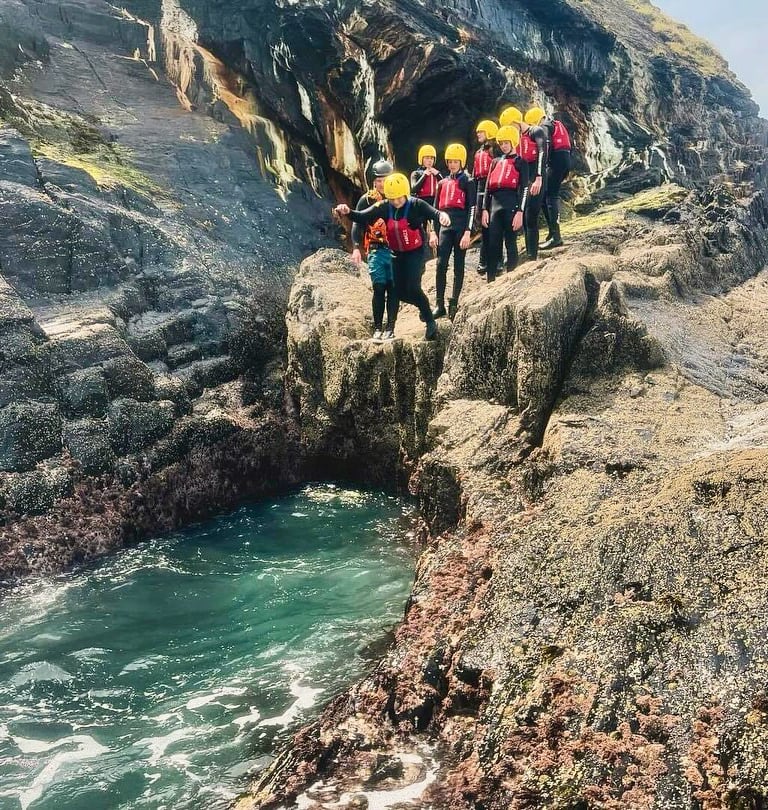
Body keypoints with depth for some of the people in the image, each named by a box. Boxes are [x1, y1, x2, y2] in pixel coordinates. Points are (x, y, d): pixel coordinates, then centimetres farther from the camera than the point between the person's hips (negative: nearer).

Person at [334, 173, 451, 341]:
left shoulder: (416, 205, -19)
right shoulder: (384, 207, -9)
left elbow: (434, 214, -32)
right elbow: (363, 217, -11)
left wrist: (442, 216, -56)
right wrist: (348, 212, -30)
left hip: (415, 252, -5)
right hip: (397, 253, 5)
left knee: (412, 288, -18)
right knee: (399, 292, 5)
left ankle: (430, 322, 0)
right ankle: (422, 306, 35)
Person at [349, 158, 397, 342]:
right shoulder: (367, 200, 3)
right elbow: (357, 224, 4)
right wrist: (356, 248, -6)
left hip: (396, 250, 1)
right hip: (376, 251, -1)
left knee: (393, 289, 1)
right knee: (379, 289, -4)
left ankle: (390, 328, 7)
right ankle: (377, 328, 3)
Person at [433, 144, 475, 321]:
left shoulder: (467, 183, 2)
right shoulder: (442, 183, 17)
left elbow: (471, 208, -5)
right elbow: (436, 208, 19)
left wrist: (467, 232, -15)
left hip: (461, 226, -4)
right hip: (445, 225, 4)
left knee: (458, 266, 1)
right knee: (441, 264, -7)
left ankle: (454, 304, 4)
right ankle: (439, 305, -6)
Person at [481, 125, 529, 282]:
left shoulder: (520, 162, 4)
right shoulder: (496, 162, 19)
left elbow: (524, 189, -5)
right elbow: (488, 187, 16)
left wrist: (520, 212, -14)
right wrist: (485, 209, 7)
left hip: (511, 205, -4)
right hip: (495, 205, 5)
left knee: (511, 243, 0)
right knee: (493, 244, 2)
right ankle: (490, 281, 6)